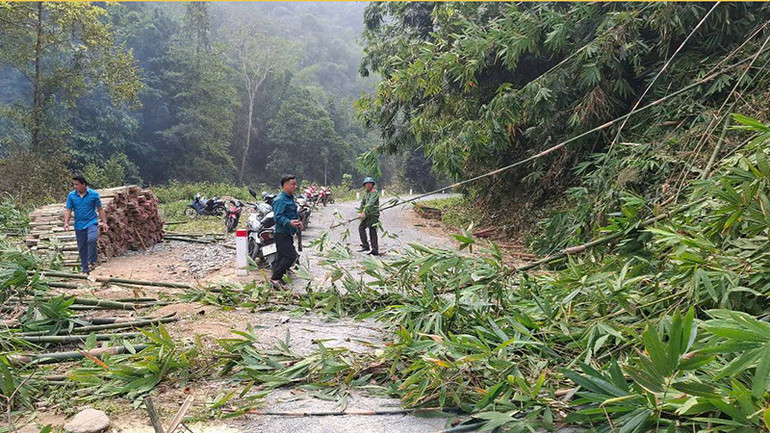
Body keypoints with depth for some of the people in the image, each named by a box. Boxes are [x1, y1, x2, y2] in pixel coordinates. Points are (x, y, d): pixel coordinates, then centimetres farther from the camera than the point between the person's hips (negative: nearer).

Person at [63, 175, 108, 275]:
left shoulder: (94, 194, -3)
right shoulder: (71, 195, 2)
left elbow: (100, 209, 2)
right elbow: (68, 210, 3)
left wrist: (104, 222, -2)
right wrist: (66, 222, -10)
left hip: (91, 222, -3)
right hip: (79, 225, 3)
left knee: (92, 239, -30)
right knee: (82, 248, 7)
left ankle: (91, 261, -18)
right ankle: (85, 269, 18)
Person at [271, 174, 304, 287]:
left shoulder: (290, 198, 16)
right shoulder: (280, 199, -17)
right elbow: (278, 217, -26)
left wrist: (298, 222, 13)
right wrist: (289, 223, -40)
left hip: (288, 234, 10)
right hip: (282, 234, -10)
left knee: (282, 256, 14)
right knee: (291, 256, -14)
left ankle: (277, 278, 22)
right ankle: (275, 278, -7)